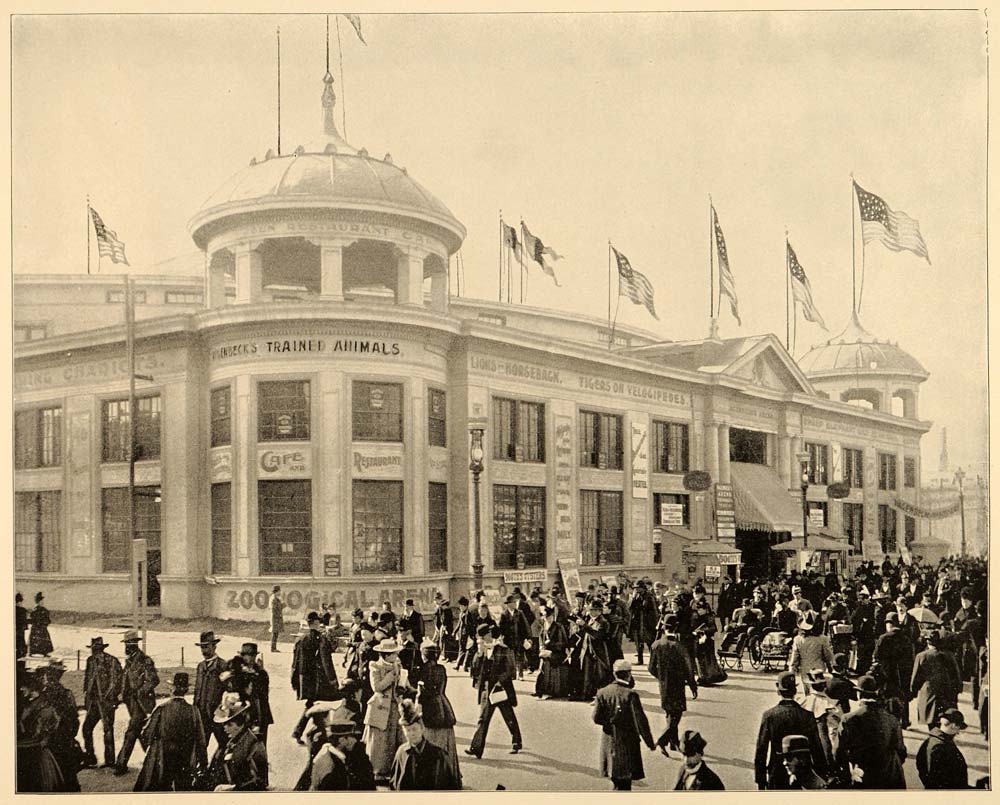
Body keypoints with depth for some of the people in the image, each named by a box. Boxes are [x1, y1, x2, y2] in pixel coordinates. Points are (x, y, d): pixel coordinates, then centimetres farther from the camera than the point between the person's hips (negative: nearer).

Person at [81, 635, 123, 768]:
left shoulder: (112, 661, -8)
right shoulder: (90, 660, 11)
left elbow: (117, 679, -8)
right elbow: (87, 678, 20)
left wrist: (109, 696, -12)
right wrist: (86, 693, 12)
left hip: (106, 701, -6)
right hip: (92, 700, 6)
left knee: (108, 729, -2)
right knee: (86, 727, 3)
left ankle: (109, 760, 4)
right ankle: (90, 757, 16)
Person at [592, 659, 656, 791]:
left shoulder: (602, 692, -2)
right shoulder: (630, 695, -16)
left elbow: (596, 718, -1)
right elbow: (640, 721, -14)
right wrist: (650, 743, -5)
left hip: (608, 742, 5)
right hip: (627, 744, -5)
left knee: (617, 782, 19)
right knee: (624, 783, 0)